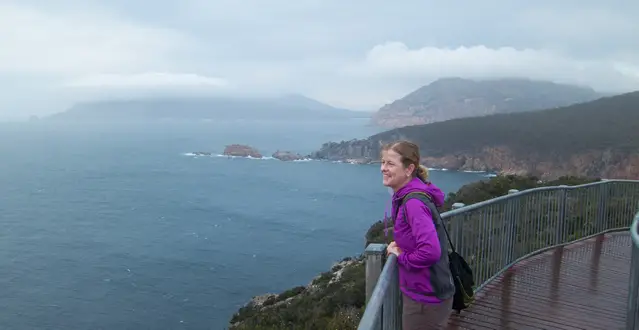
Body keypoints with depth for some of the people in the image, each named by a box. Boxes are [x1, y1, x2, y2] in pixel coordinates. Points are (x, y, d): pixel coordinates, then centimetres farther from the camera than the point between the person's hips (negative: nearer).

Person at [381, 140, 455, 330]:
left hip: (425, 298, -9)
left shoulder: (413, 202, -25)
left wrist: (401, 256, -17)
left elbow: (430, 251, -34)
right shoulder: (406, 196, 5)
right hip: (420, 292, 9)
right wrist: (400, 245, 4)